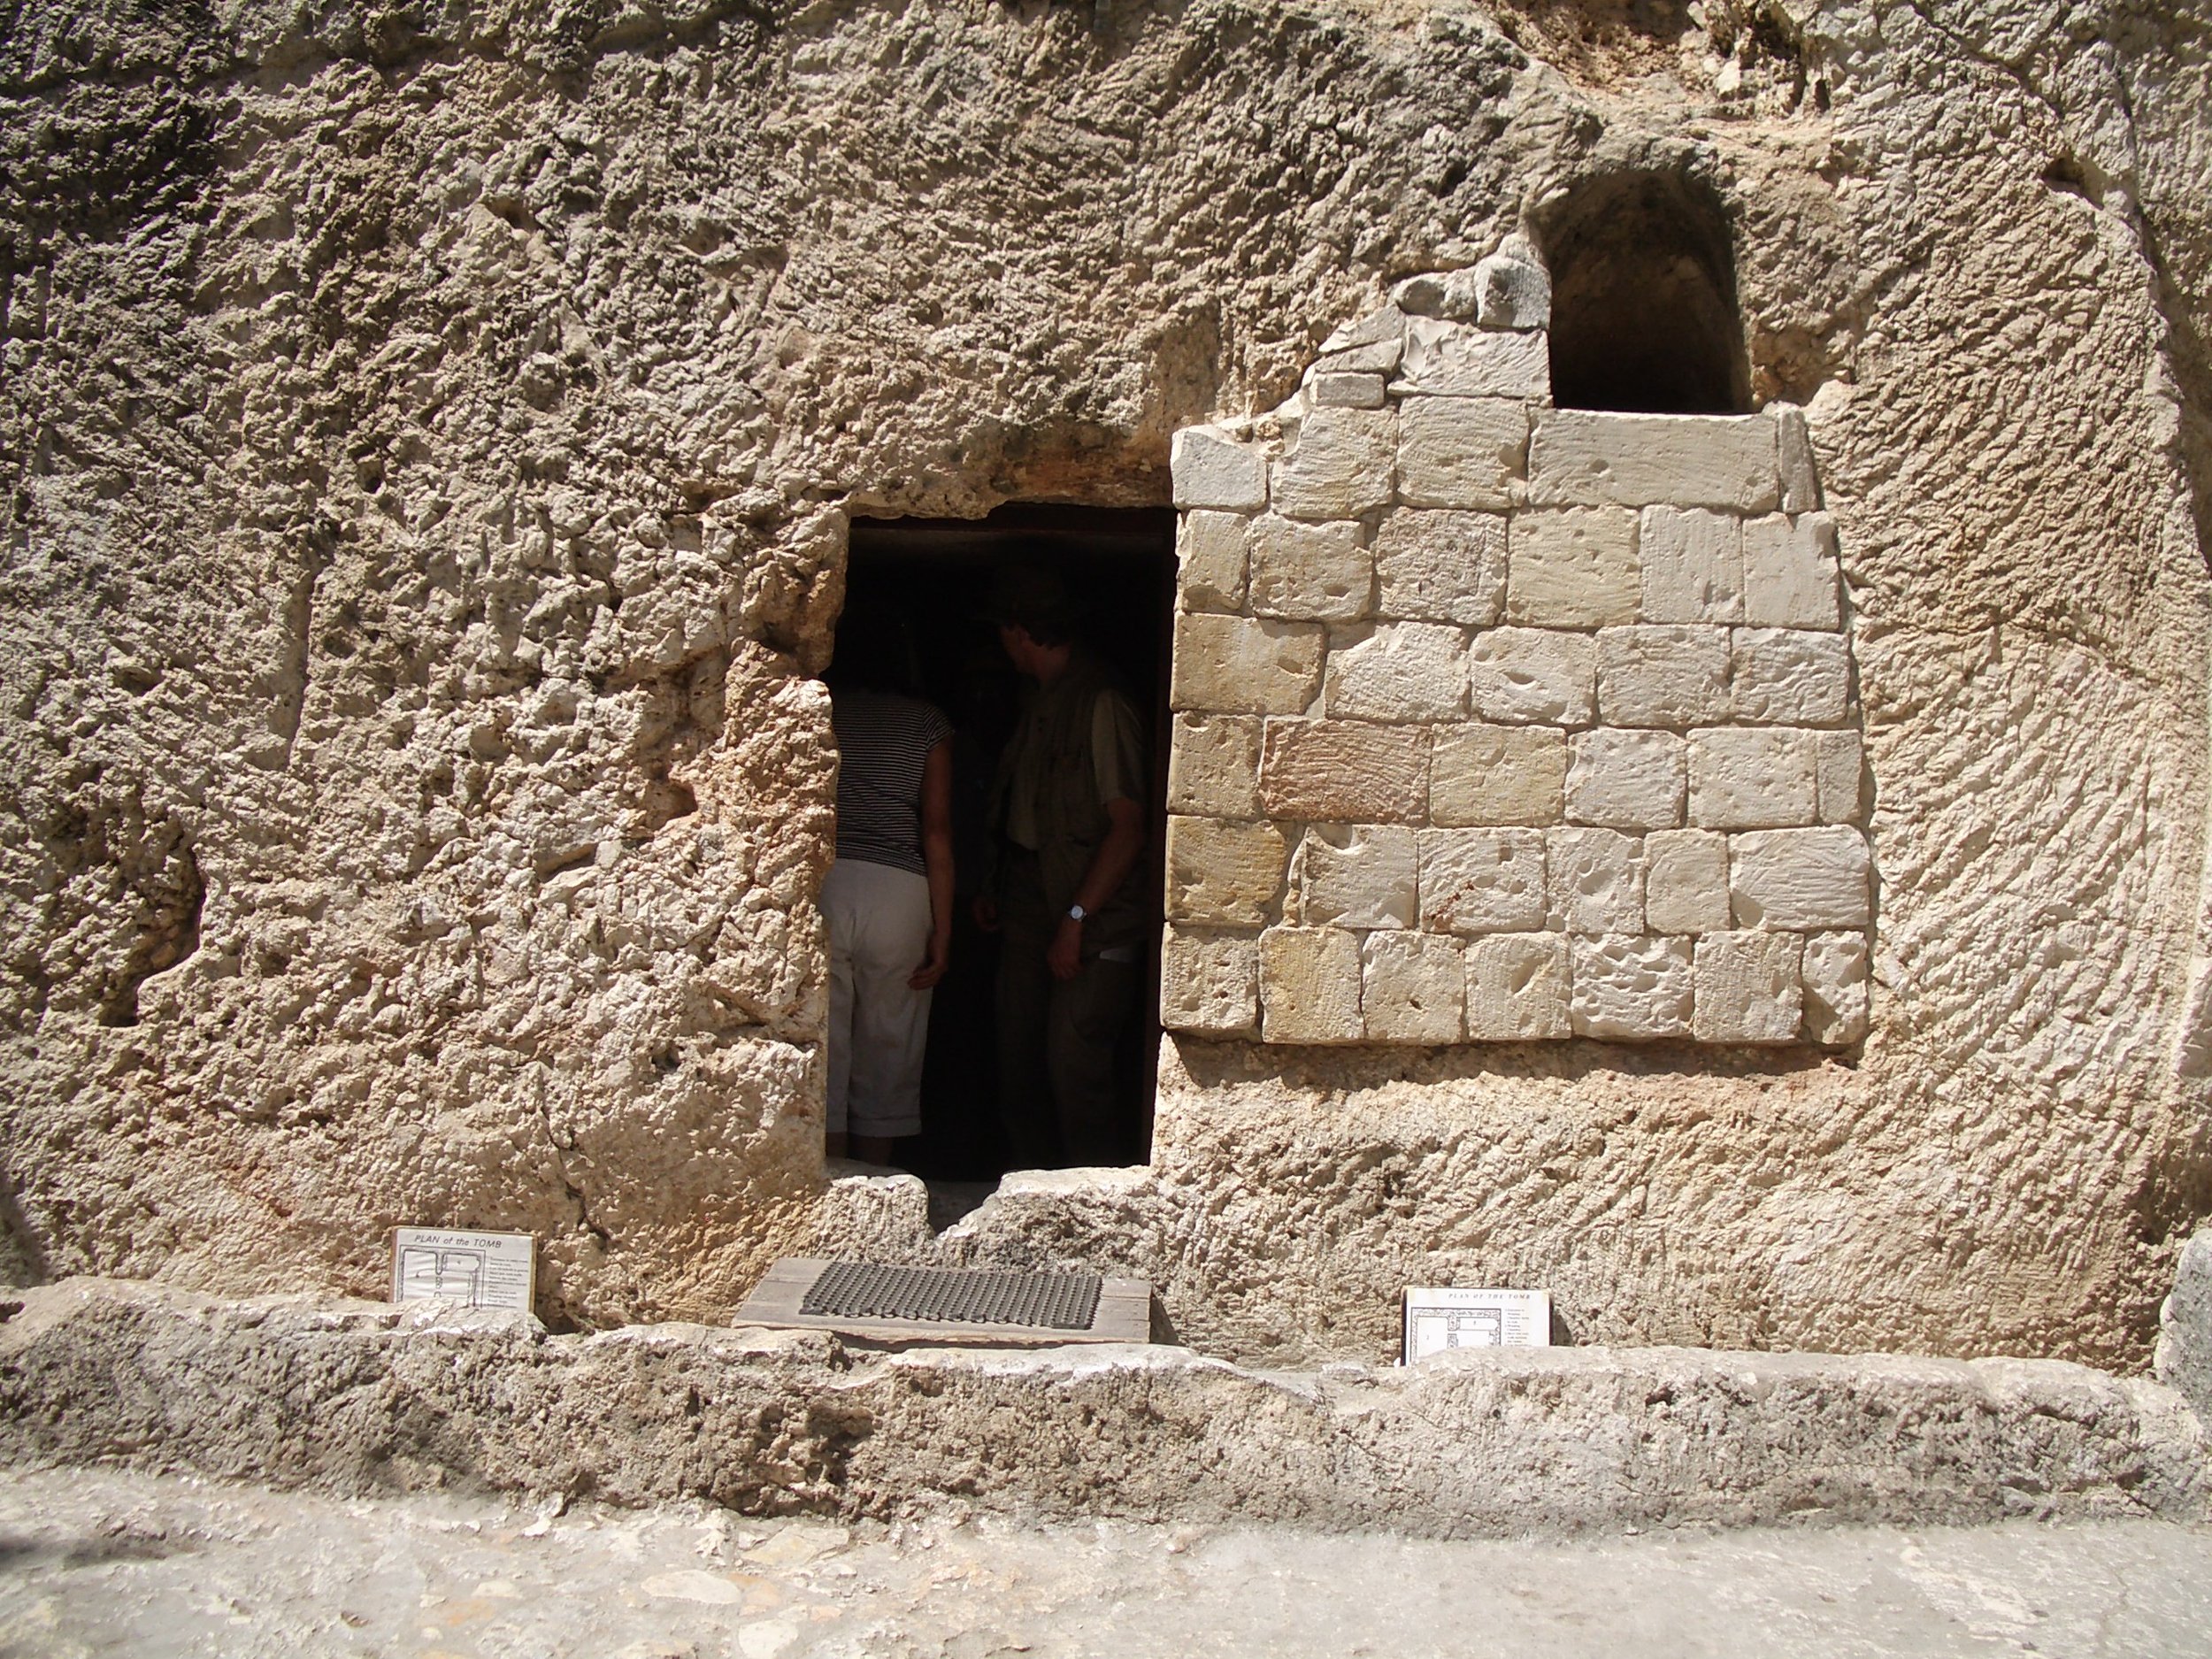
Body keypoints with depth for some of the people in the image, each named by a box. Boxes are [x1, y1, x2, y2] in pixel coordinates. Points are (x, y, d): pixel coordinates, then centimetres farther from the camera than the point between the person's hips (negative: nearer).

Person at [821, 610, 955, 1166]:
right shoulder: (927, 722, 7)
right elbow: (937, 830, 0)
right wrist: (942, 928, 1)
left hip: (817, 885, 0)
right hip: (897, 891, 0)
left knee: (822, 1055, 5)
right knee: (885, 1055, 11)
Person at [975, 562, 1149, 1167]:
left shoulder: (1101, 704, -14)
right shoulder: (1042, 700, 14)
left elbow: (1128, 827, -17)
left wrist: (1076, 919, -17)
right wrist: (995, 886, 18)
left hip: (1093, 920, -9)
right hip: (1030, 906, 9)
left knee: (1074, 1066, -8)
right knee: (1018, 1060, 10)